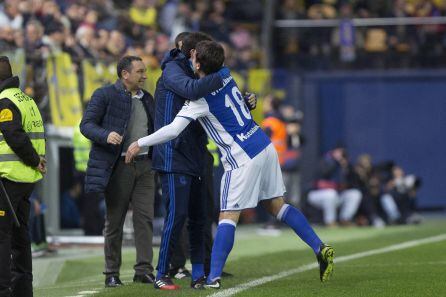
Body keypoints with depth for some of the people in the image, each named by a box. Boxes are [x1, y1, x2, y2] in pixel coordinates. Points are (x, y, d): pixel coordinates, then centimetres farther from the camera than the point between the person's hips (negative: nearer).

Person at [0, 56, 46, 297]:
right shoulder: (27, 100, 16)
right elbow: (37, 137, 19)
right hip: (28, 178, 9)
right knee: (20, 234, 15)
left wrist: (34, 161, -11)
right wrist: (36, 161, 7)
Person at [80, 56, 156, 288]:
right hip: (117, 166, -5)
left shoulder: (146, 99, 15)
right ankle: (112, 274, 8)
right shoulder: (105, 95, -4)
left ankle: (144, 270, -2)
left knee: (145, 217, -3)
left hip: (144, 165, 5)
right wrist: (106, 136, -28)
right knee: (114, 221, 2)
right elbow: (86, 124, -10)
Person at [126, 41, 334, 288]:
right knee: (277, 205, 15)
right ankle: (320, 248, 9)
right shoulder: (226, 76, 5)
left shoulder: (201, 97, -15)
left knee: (227, 217, -6)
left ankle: (214, 277, -10)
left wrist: (140, 144, -9)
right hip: (264, 147, 7)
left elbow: (173, 130, -20)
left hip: (242, 159, -7)